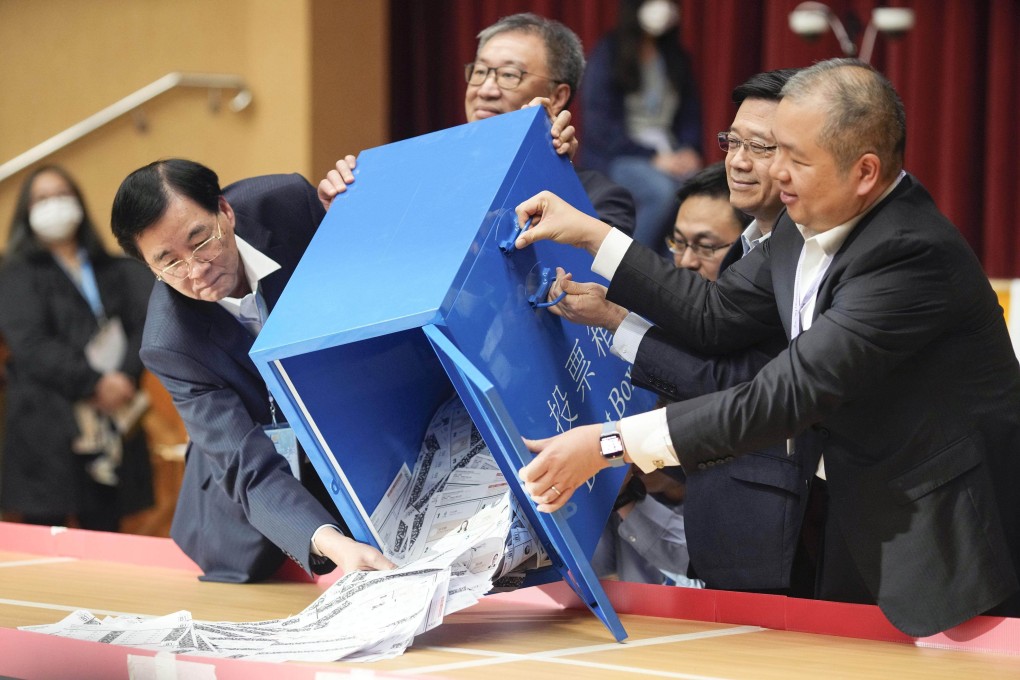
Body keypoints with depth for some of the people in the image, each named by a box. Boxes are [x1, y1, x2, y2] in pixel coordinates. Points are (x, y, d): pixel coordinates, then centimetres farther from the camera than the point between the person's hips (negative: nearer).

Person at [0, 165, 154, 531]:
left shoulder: (113, 271, 19)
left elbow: (144, 325, 6)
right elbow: (31, 346, -7)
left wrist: (126, 377, -13)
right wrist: (93, 382, -15)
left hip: (114, 428, 3)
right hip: (49, 429, -3)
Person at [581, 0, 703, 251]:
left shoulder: (676, 58, 15)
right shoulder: (607, 55, -2)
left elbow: (690, 114, 16)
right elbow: (600, 124, -9)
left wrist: (689, 151, -7)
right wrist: (652, 158, -17)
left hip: (669, 156, 4)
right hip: (614, 158, -4)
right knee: (663, 191, -36)